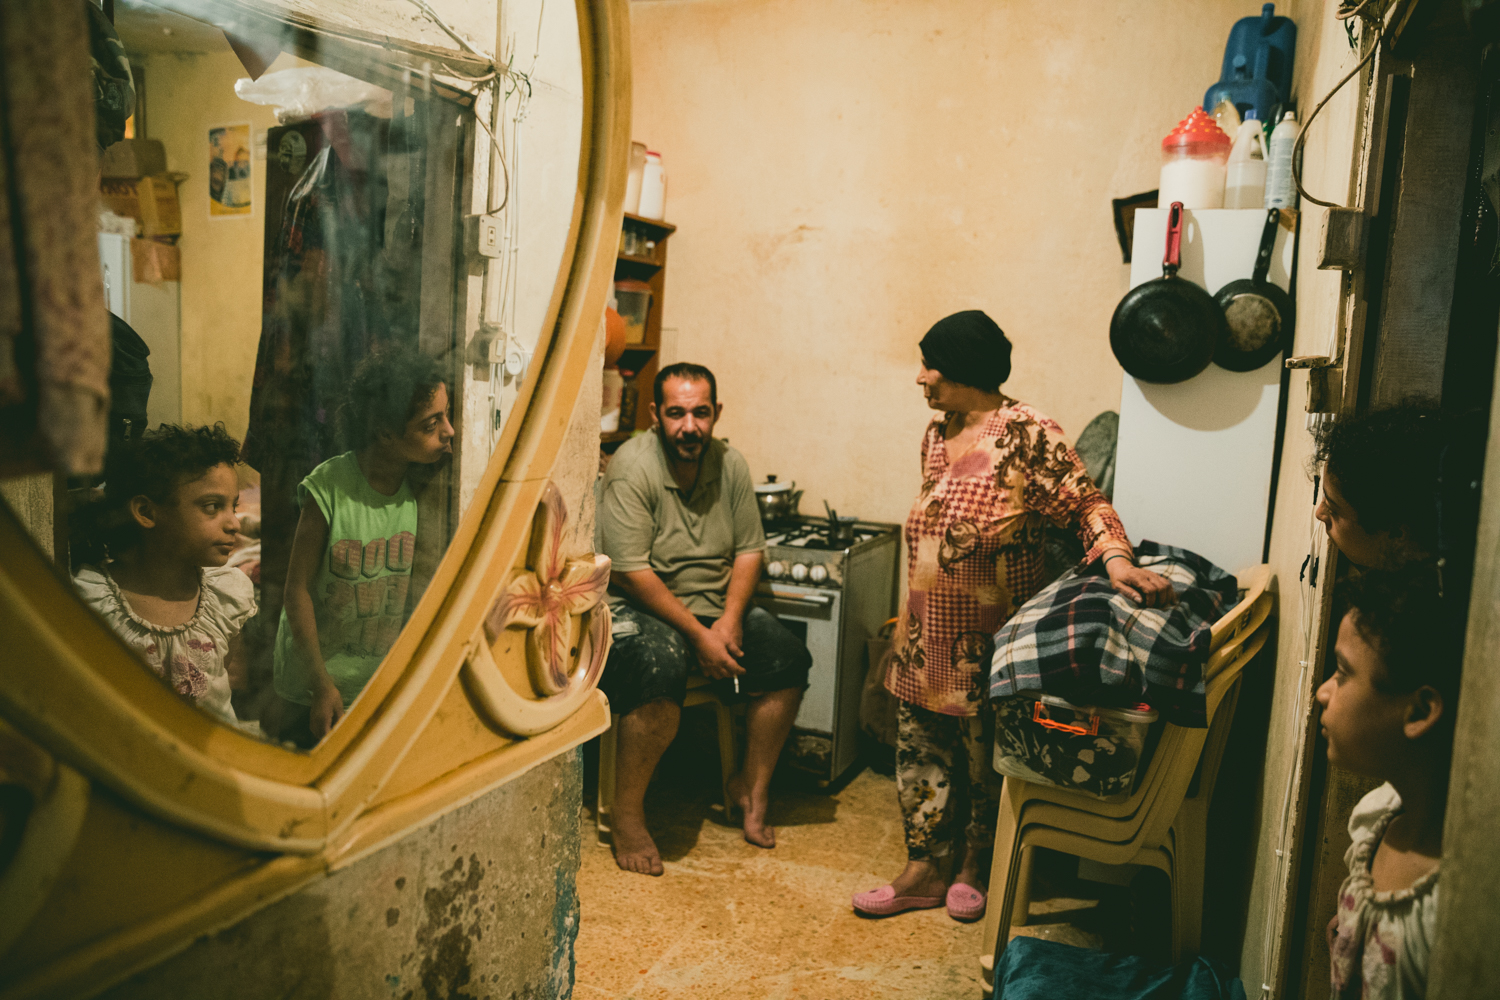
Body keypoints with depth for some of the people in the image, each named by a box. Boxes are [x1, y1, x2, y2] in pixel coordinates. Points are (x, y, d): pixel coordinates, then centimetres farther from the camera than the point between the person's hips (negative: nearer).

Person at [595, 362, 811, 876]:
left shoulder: (730, 464, 1)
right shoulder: (633, 466, -17)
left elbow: (749, 550, 4)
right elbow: (632, 573, -21)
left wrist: (729, 622, -13)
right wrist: (699, 635, -22)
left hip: (718, 605, 6)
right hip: (641, 607, -6)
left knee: (789, 660, -11)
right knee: (662, 670, -35)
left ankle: (752, 786, 8)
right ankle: (627, 815, -17)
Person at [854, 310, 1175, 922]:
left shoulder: (1028, 435, -15)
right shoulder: (937, 435, 9)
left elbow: (1084, 505, -17)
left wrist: (1116, 559, -37)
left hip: (990, 640, -7)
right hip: (927, 632, 7)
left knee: (986, 755, 9)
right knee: (920, 747, 11)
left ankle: (975, 865, 30)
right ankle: (923, 870, 24)